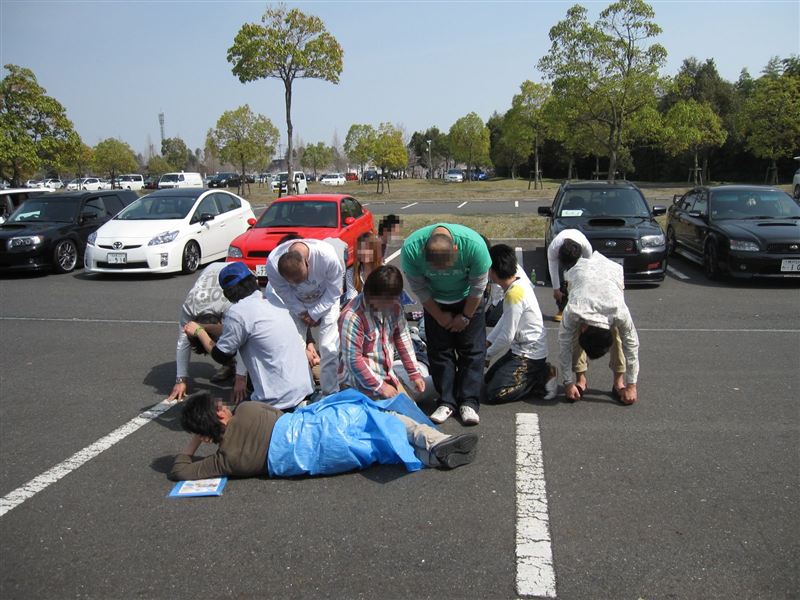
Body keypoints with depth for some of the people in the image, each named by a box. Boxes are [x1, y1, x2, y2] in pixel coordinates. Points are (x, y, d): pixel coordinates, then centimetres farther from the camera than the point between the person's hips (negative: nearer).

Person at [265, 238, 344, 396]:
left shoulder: (327, 255, -37)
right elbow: (286, 296, -15)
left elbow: (334, 292, -20)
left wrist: (314, 314, -18)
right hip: (295, 305, 1)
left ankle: (330, 393, 8)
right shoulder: (272, 264, -32)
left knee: (329, 348, -7)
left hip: (325, 302, -1)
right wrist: (302, 314, -15)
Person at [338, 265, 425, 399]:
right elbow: (353, 359, -24)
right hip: (361, 381, -7)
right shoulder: (353, 316, -27)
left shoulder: (394, 306, -7)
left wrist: (414, 373, 5)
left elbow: (403, 338, 5)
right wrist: (379, 386, -19)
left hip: (387, 375, 7)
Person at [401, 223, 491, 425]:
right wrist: (439, 316, -8)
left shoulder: (474, 244, -36)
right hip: (434, 302, 1)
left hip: (468, 301, -1)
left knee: (472, 350, -4)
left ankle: (468, 402, 3)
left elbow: (478, 287, -18)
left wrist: (465, 316, -9)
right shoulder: (411, 249, -33)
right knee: (439, 350, -1)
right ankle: (447, 402, 8)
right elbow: (419, 288, -15)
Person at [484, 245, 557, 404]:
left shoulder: (514, 294, -27)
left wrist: (487, 355, -7)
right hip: (520, 348, 10)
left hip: (529, 355, -10)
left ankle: (543, 377, -3)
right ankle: (538, 372, 13)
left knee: (493, 393, -12)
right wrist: (488, 341, 7)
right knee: (489, 378, 17)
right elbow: (505, 319, 12)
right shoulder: (519, 282, 1)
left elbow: (506, 337, -22)